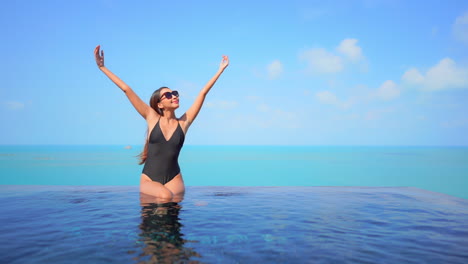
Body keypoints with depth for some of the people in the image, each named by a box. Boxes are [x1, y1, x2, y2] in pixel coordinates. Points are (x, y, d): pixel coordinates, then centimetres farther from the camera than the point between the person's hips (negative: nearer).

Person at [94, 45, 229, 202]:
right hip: (149, 180, -1)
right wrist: (102, 67, 7)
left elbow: (203, 93, 6)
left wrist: (220, 70, 10)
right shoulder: (152, 118, 4)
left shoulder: (184, 122, 5)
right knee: (165, 196, -30)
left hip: (173, 180, 1)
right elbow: (126, 89, 3)